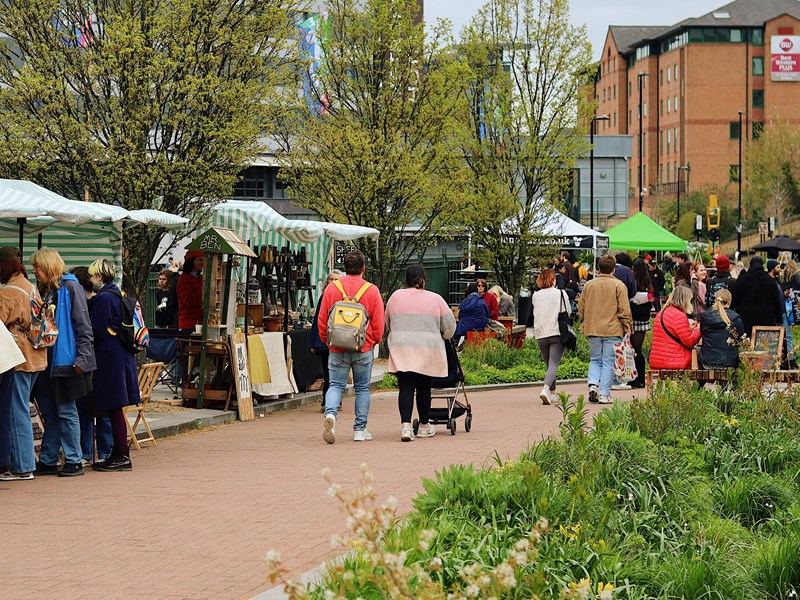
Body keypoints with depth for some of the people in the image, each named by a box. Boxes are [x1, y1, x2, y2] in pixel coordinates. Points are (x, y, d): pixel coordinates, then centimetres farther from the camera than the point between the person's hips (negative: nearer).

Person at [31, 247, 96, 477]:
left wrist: (82, 358, -18)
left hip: (65, 361, -8)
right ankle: (48, 461, 13)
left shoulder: (70, 288, -8)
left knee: (66, 412, -3)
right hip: (46, 361, 8)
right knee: (49, 413, 10)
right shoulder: (45, 291, 15)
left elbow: (83, 325, -12)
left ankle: (74, 461, 4)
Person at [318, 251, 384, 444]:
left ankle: (330, 413, -21)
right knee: (362, 388, 10)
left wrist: (326, 340, 19)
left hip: (337, 348, 1)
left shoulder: (332, 289, -1)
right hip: (363, 348, -1)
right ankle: (360, 430, 12)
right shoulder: (372, 291, -5)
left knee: (336, 385, 7)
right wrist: (376, 340, 17)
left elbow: (322, 319, 4)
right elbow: (378, 322, -1)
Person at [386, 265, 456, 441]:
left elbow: (388, 324, 17)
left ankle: (405, 425, -16)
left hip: (400, 349, 1)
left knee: (405, 388, -1)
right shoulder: (435, 299, 2)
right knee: (423, 389, 10)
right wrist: (443, 338, 28)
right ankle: (424, 426, 22)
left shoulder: (395, 297, 5)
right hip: (427, 350, -1)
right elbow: (450, 326, 7)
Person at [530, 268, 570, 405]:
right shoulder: (561, 294, -4)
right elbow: (568, 313, 5)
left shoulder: (535, 296, 4)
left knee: (549, 365, 18)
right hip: (557, 333, -3)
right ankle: (545, 389, -30)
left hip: (541, 334, 3)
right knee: (553, 364, -9)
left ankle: (552, 393, 23)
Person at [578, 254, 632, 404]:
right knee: (608, 362, 3)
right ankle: (604, 394, 0)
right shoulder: (618, 285, -6)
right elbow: (624, 310, -8)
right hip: (612, 330, -3)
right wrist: (627, 328, 1)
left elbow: (581, 307, 11)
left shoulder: (589, 285, 4)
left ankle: (593, 384, -6)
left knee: (595, 360, 17)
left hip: (592, 330, 3)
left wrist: (584, 324, 23)